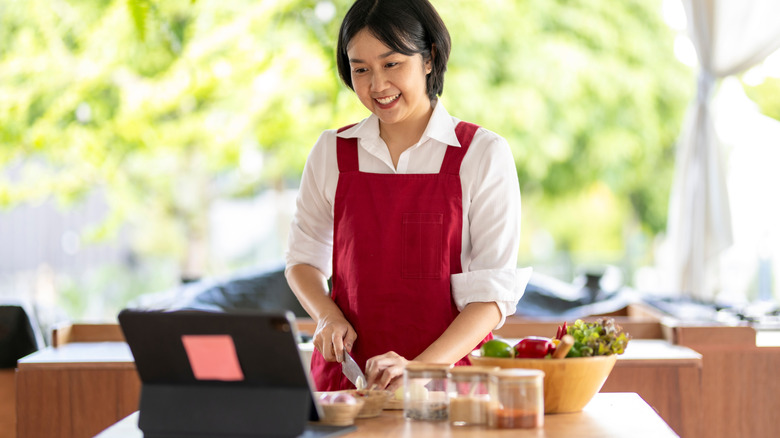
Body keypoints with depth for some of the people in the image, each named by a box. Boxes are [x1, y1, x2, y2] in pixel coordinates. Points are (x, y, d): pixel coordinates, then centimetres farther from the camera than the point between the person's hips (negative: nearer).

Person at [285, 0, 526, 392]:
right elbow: (304, 257, 21)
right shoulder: (331, 152, 10)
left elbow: (495, 291, -4)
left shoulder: (484, 154, 1)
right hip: (346, 371, 2)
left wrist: (421, 369, -17)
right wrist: (328, 317, 0)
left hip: (447, 370, -2)